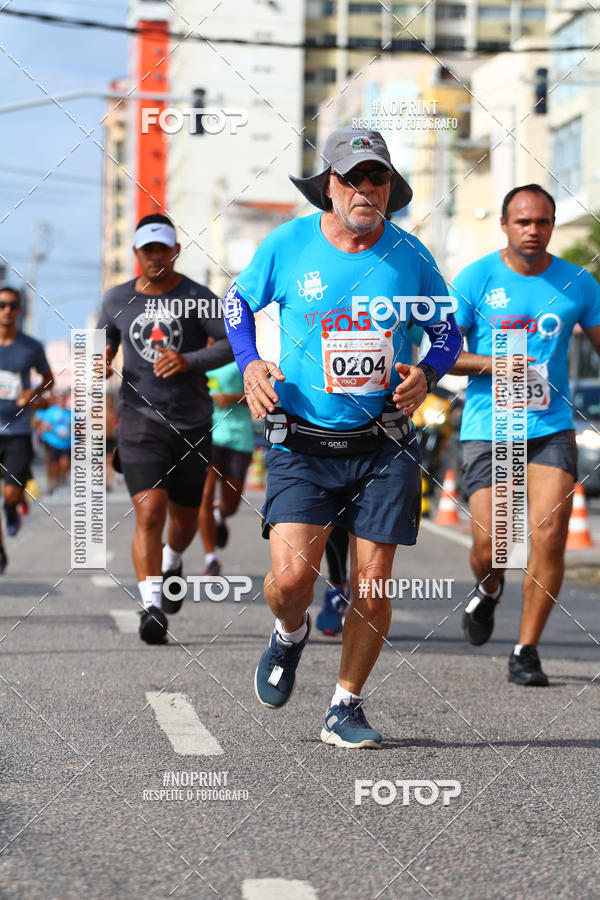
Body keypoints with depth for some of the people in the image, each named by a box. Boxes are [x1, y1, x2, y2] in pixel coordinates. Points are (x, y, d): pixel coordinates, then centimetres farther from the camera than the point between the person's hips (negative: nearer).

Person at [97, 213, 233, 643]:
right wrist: (102, 361, -1)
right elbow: (106, 339, 22)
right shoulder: (118, 300, 6)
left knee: (185, 518, 14)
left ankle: (172, 563, 48)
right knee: (150, 512, -18)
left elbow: (235, 343, -11)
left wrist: (190, 361, -26)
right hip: (140, 418, 0)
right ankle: (152, 605, -18)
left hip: (192, 423, 0)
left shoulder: (197, 298, -4)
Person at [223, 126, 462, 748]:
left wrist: (425, 374, -7)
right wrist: (249, 363, -4)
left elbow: (447, 331, 13)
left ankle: (346, 707, 20)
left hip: (384, 445, 1)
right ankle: (289, 634, 21)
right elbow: (238, 302, 13)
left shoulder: (409, 255, 0)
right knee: (291, 576, -16)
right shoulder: (287, 245, -3)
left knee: (372, 586, 0)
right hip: (301, 445, -1)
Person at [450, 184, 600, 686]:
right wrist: (495, 365, -15)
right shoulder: (476, 279, -1)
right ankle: (489, 590, 33)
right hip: (488, 430, -1)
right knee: (490, 544, -5)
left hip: (551, 428, 1)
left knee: (550, 536, -12)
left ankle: (526, 652, 1)